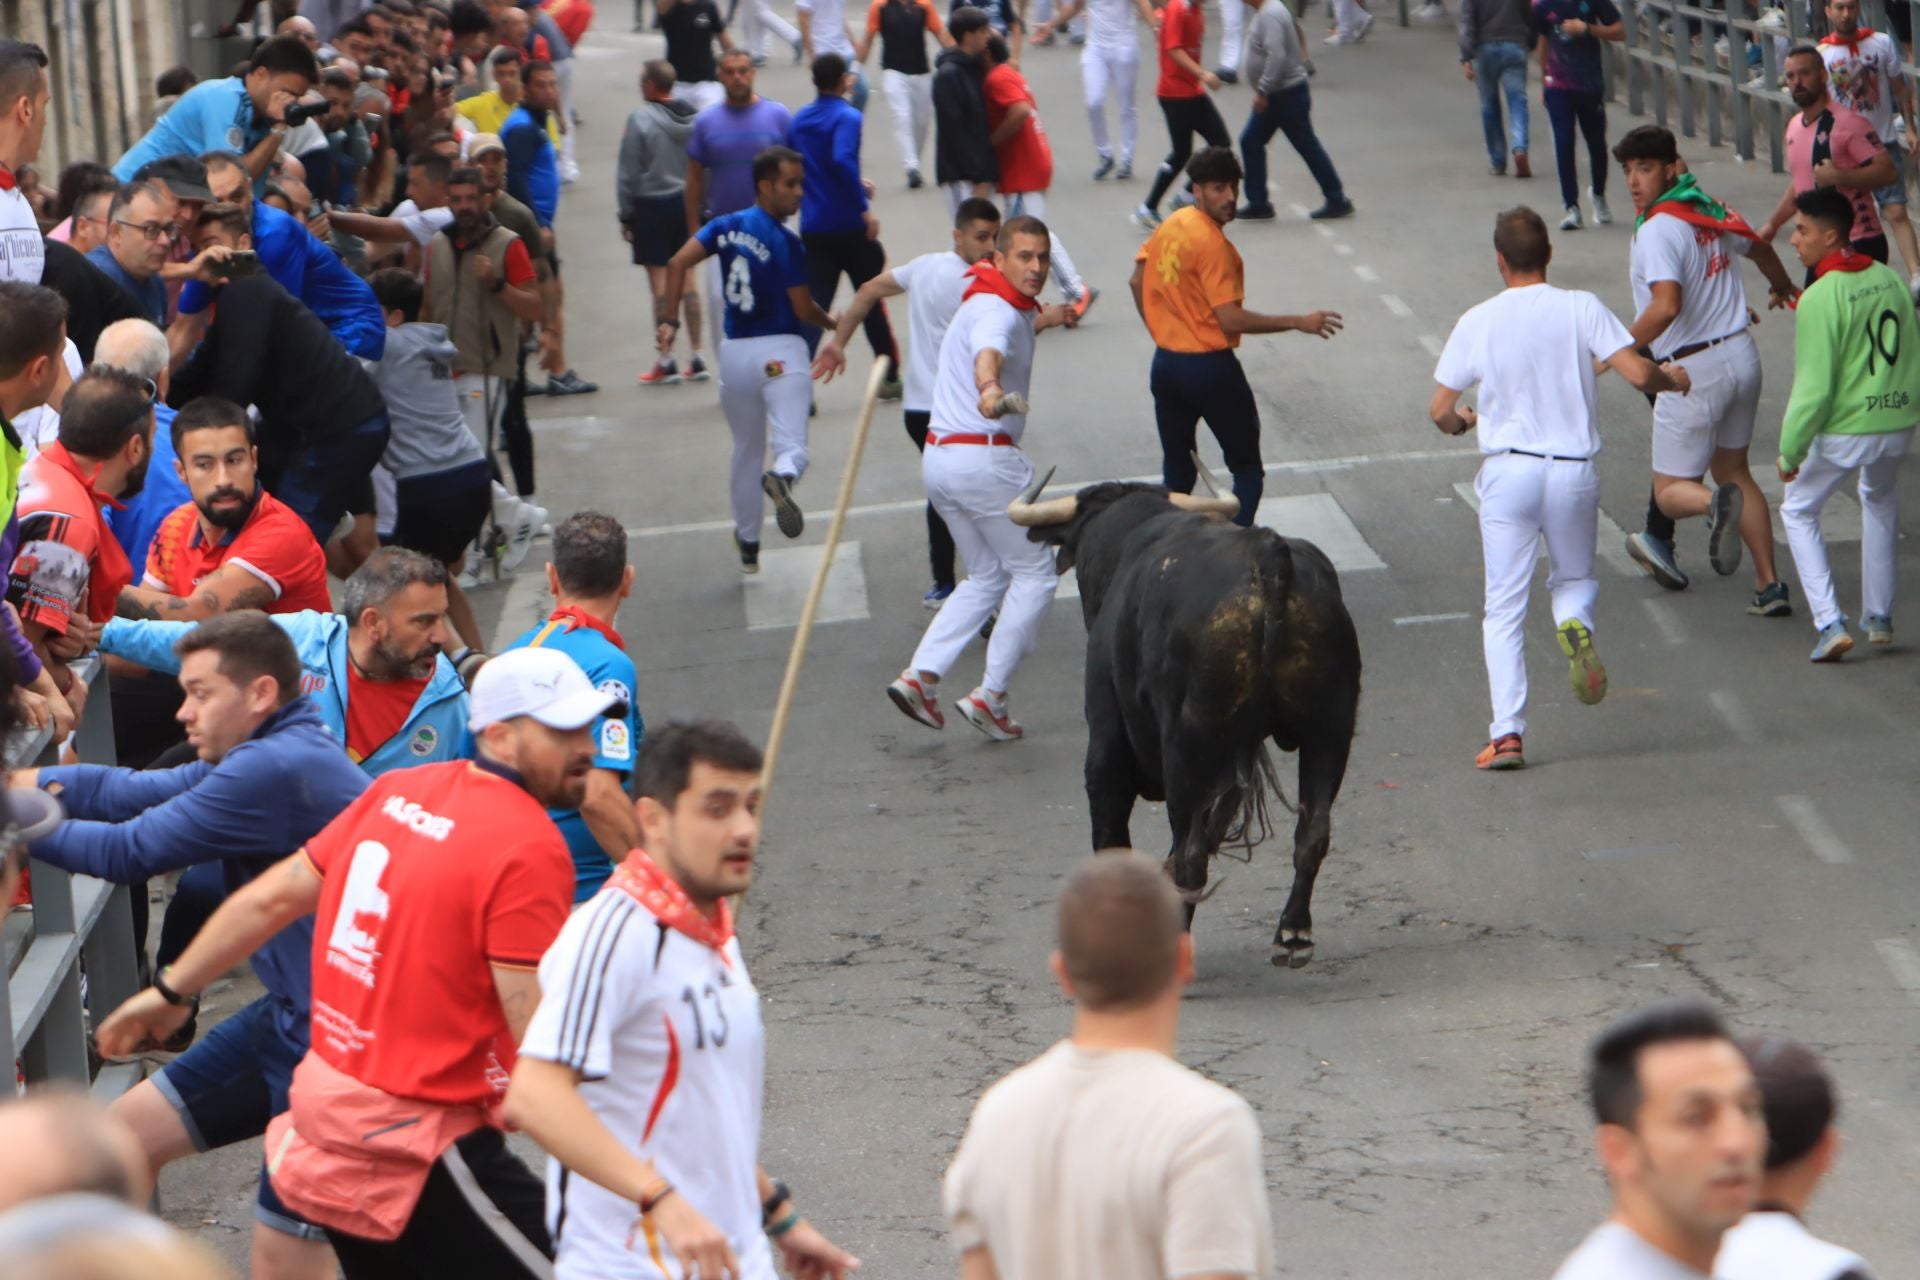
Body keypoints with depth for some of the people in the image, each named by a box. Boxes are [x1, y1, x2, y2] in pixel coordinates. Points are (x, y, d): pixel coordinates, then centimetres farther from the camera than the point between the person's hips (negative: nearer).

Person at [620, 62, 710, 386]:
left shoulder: (641, 119, -14)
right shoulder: (694, 117, 1)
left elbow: (628, 172, -11)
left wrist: (625, 214, -2)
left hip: (652, 204, -5)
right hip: (687, 202, 5)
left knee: (660, 282, -1)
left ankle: (666, 362, 0)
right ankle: (696, 357, 12)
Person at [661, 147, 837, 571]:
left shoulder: (726, 227, 6)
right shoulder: (787, 244, -10)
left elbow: (678, 262, -4)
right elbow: (803, 309, -8)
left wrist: (668, 320, -2)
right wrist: (833, 323, 13)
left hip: (735, 352, 6)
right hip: (780, 352, -6)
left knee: (746, 451, 21)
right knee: (792, 447, -12)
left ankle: (747, 546, 28)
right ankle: (781, 477, -49)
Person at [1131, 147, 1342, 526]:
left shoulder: (1170, 226, 4)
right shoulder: (1212, 243, -19)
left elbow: (1137, 282, 16)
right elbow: (1231, 319, -22)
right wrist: (1299, 322, -19)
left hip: (1166, 364, 8)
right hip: (1210, 367, -8)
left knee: (1177, 473, 15)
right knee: (1247, 469, 2)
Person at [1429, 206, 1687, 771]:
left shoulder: (1478, 322, -1)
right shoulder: (1581, 308, -3)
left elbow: (1440, 411, 3)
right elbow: (1638, 373, -9)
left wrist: (1461, 424, 27)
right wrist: (1672, 379, 13)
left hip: (1508, 470, -1)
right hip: (1574, 470, 1)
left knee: (1504, 609, 4)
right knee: (1574, 579, 23)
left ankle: (1507, 734, -6)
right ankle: (1574, 626, -14)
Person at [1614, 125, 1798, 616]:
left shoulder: (1658, 229, -19)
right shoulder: (1710, 210, 7)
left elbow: (1666, 307, -32)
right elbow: (1760, 249, 27)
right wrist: (1783, 288, 47)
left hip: (1694, 370, -7)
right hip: (1741, 355, 7)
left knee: (1670, 491, 3)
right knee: (1734, 471, 20)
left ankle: (1715, 504, -31)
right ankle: (1769, 585, 14)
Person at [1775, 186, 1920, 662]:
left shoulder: (1820, 298, -19)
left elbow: (1814, 386, -19)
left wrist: (1791, 449, -10)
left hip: (1844, 429, -6)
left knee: (1798, 511, 16)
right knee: (1880, 502, 33)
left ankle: (1829, 623, 2)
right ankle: (1879, 618, 33)